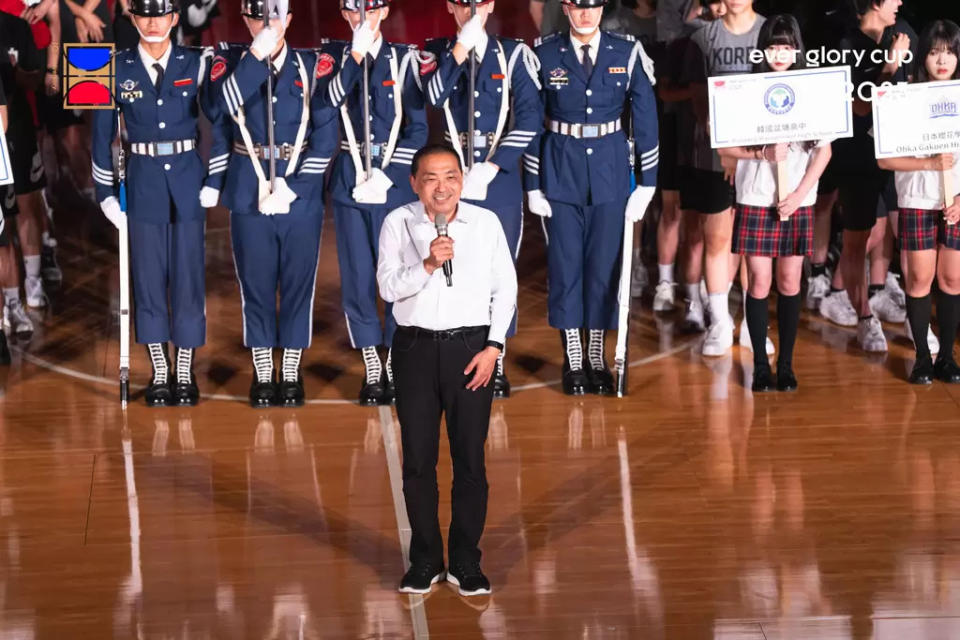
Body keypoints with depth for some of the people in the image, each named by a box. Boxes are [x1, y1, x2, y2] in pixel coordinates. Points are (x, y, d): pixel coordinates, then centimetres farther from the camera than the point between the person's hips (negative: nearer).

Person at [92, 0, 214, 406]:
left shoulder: (196, 65, 1)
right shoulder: (117, 70, 1)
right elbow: (102, 135, 5)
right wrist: (105, 193, 3)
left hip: (188, 181, 0)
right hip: (143, 184, 0)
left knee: (188, 277, 1)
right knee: (149, 278, 3)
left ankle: (185, 373, 10)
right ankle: (160, 374, 12)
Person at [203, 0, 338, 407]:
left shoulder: (314, 67, -1)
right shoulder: (230, 64, 0)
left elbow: (326, 137, -4)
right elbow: (218, 113, -21)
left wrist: (292, 186, -12)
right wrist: (256, 54, -27)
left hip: (301, 195, 0)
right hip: (249, 196, 0)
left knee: (298, 285, 7)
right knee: (257, 286, 7)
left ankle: (291, 373, 19)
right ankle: (262, 374, 18)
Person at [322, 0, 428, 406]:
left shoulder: (405, 59, 2)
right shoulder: (334, 56, 4)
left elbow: (418, 127, -1)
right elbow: (327, 102, -15)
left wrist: (388, 174, -10)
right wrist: (356, 56, -23)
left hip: (395, 184, -1)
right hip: (349, 182, 1)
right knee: (357, 277, 3)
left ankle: (395, 367, 14)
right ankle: (371, 370, 12)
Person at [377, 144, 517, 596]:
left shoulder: (486, 223, -1)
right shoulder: (398, 224, -1)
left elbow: (505, 287, 3)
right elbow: (388, 287, -8)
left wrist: (493, 347, -4)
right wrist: (427, 264, -24)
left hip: (471, 347, 0)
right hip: (415, 347, 0)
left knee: (470, 458, 3)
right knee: (418, 459, 6)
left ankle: (466, 563, 12)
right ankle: (424, 561, 17)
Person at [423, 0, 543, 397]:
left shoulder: (513, 55, 2)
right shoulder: (436, 54, 4)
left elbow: (530, 117, -5)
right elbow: (432, 96, -16)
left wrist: (494, 165, -12)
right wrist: (461, 48, -22)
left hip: (500, 181, 0)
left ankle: (497, 365, 13)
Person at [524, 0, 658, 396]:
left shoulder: (627, 53, -1)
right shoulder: (544, 55, -2)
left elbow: (645, 119, 2)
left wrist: (647, 183, 0)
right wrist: (532, 184, -1)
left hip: (610, 170, 1)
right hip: (560, 170, -1)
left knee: (604, 264, 4)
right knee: (565, 265, 2)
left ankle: (597, 357, 15)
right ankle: (573, 360, 12)